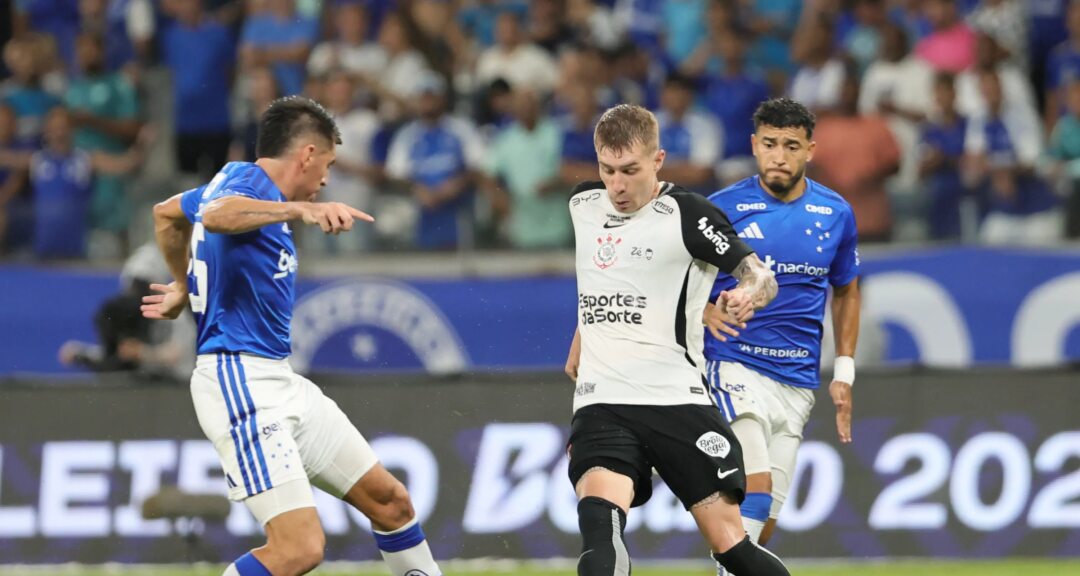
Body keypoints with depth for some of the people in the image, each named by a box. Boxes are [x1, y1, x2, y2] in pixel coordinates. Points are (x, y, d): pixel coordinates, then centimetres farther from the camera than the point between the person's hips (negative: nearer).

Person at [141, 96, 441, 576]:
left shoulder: (236, 179, 16)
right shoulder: (249, 182, -13)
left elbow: (166, 213, 34)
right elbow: (216, 216, -39)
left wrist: (185, 287, 46)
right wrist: (301, 209, -48)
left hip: (279, 380, 11)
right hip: (239, 379, -11)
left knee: (389, 501, 12)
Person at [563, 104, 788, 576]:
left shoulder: (687, 215, -7)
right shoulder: (584, 204, 10)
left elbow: (761, 276, -11)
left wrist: (748, 294, -34)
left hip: (675, 400, -3)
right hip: (601, 405, 3)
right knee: (599, 522, -26)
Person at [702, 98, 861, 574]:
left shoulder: (836, 214, 6)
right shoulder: (722, 209, -5)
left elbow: (846, 292, 20)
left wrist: (844, 373, 14)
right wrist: (708, 312, -16)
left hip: (798, 384, 4)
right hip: (734, 368, -4)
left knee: (762, 524, 5)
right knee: (755, 491, -24)